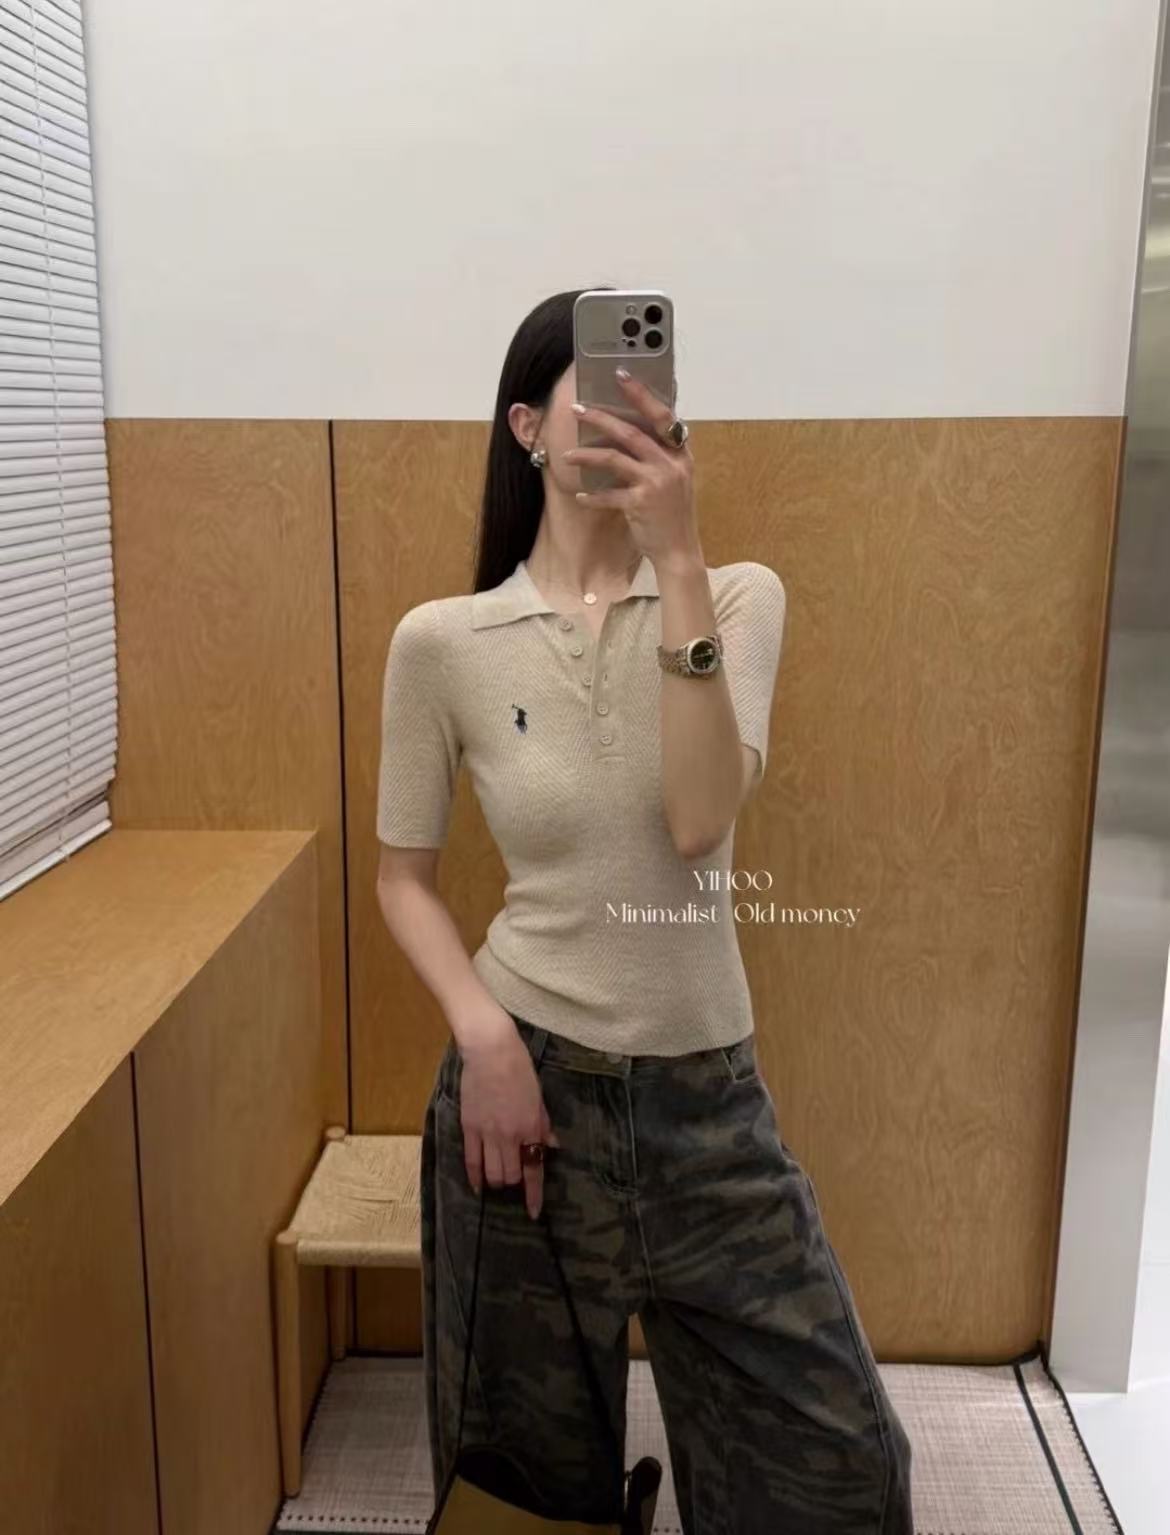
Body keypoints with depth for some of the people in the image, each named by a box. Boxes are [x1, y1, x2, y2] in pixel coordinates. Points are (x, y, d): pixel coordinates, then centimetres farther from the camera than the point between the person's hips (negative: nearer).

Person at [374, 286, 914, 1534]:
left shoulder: (738, 597, -4)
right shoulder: (442, 640, -7)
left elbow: (701, 820, -20)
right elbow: (403, 877, 2)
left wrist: (677, 560, -26)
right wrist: (483, 1035, -14)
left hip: (709, 1092, 2)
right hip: (529, 1080, -1)